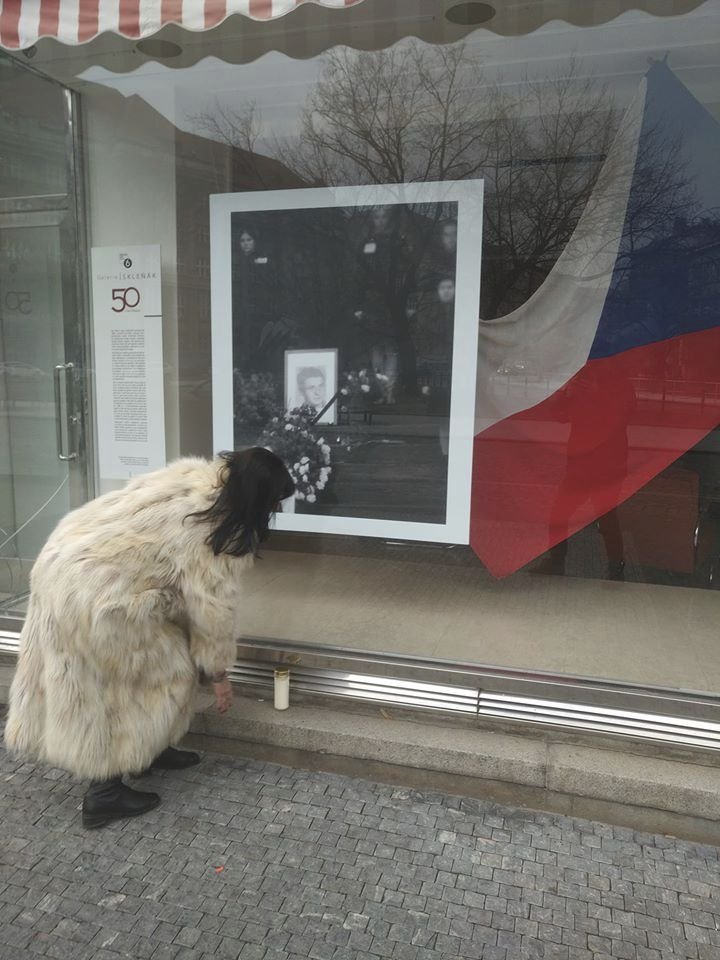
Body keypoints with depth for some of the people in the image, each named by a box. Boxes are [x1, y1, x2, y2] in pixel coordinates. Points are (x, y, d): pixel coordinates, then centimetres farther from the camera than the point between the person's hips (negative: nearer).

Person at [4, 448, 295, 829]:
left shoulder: (199, 476, 5)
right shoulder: (214, 531, -19)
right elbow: (214, 606, -10)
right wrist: (218, 672, 4)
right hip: (96, 594, -9)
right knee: (165, 673, 5)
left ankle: (146, 750, 37)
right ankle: (105, 791, 13)